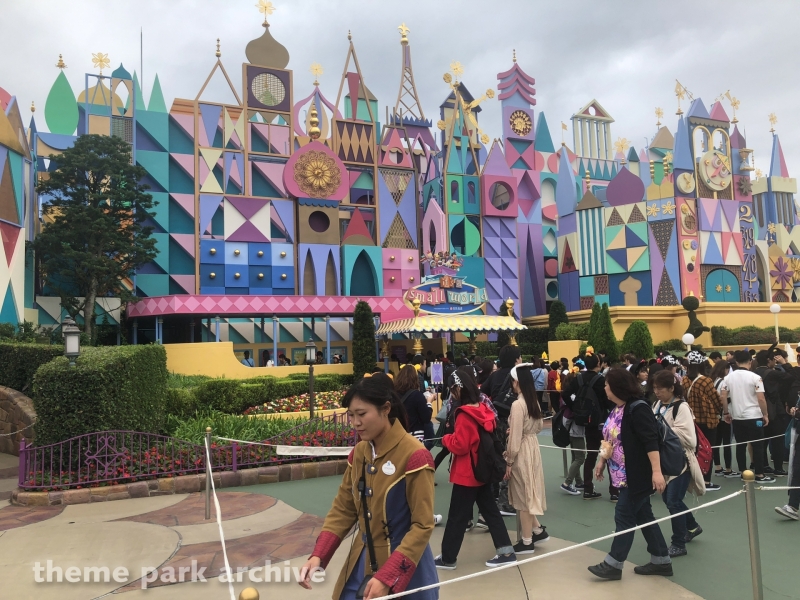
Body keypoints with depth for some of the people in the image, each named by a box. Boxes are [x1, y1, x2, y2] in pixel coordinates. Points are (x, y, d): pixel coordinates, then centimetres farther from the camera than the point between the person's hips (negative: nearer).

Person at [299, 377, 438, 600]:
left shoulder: (414, 456, -20)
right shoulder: (358, 453, 1)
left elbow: (422, 526, -19)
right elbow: (343, 509, 5)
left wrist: (386, 577, -24)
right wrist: (318, 556, -8)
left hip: (403, 568, -5)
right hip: (362, 564, 6)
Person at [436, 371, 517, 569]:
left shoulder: (464, 414, -22)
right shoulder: (483, 409, 4)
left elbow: (459, 446, -24)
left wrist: (446, 438, -5)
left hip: (466, 474, -8)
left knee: (457, 517, 4)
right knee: (490, 510, 17)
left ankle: (447, 558, 16)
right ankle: (506, 551, 21)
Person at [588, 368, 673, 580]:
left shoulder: (637, 409, -20)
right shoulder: (616, 410, 8)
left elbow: (651, 441, -25)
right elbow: (612, 440, 18)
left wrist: (656, 471, -28)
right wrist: (602, 461, 18)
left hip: (639, 475, -9)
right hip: (626, 474, 9)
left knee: (624, 515, -2)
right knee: (643, 515, 15)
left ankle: (613, 564, 8)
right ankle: (661, 561, 27)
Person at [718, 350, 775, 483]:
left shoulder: (728, 377, 2)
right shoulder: (755, 377, -10)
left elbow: (722, 396, 0)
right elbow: (761, 399, -14)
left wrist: (726, 413, 10)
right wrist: (765, 415, -2)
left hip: (737, 417, 4)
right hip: (754, 417, -4)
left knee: (740, 446, 11)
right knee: (757, 446, 4)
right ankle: (760, 475, 8)